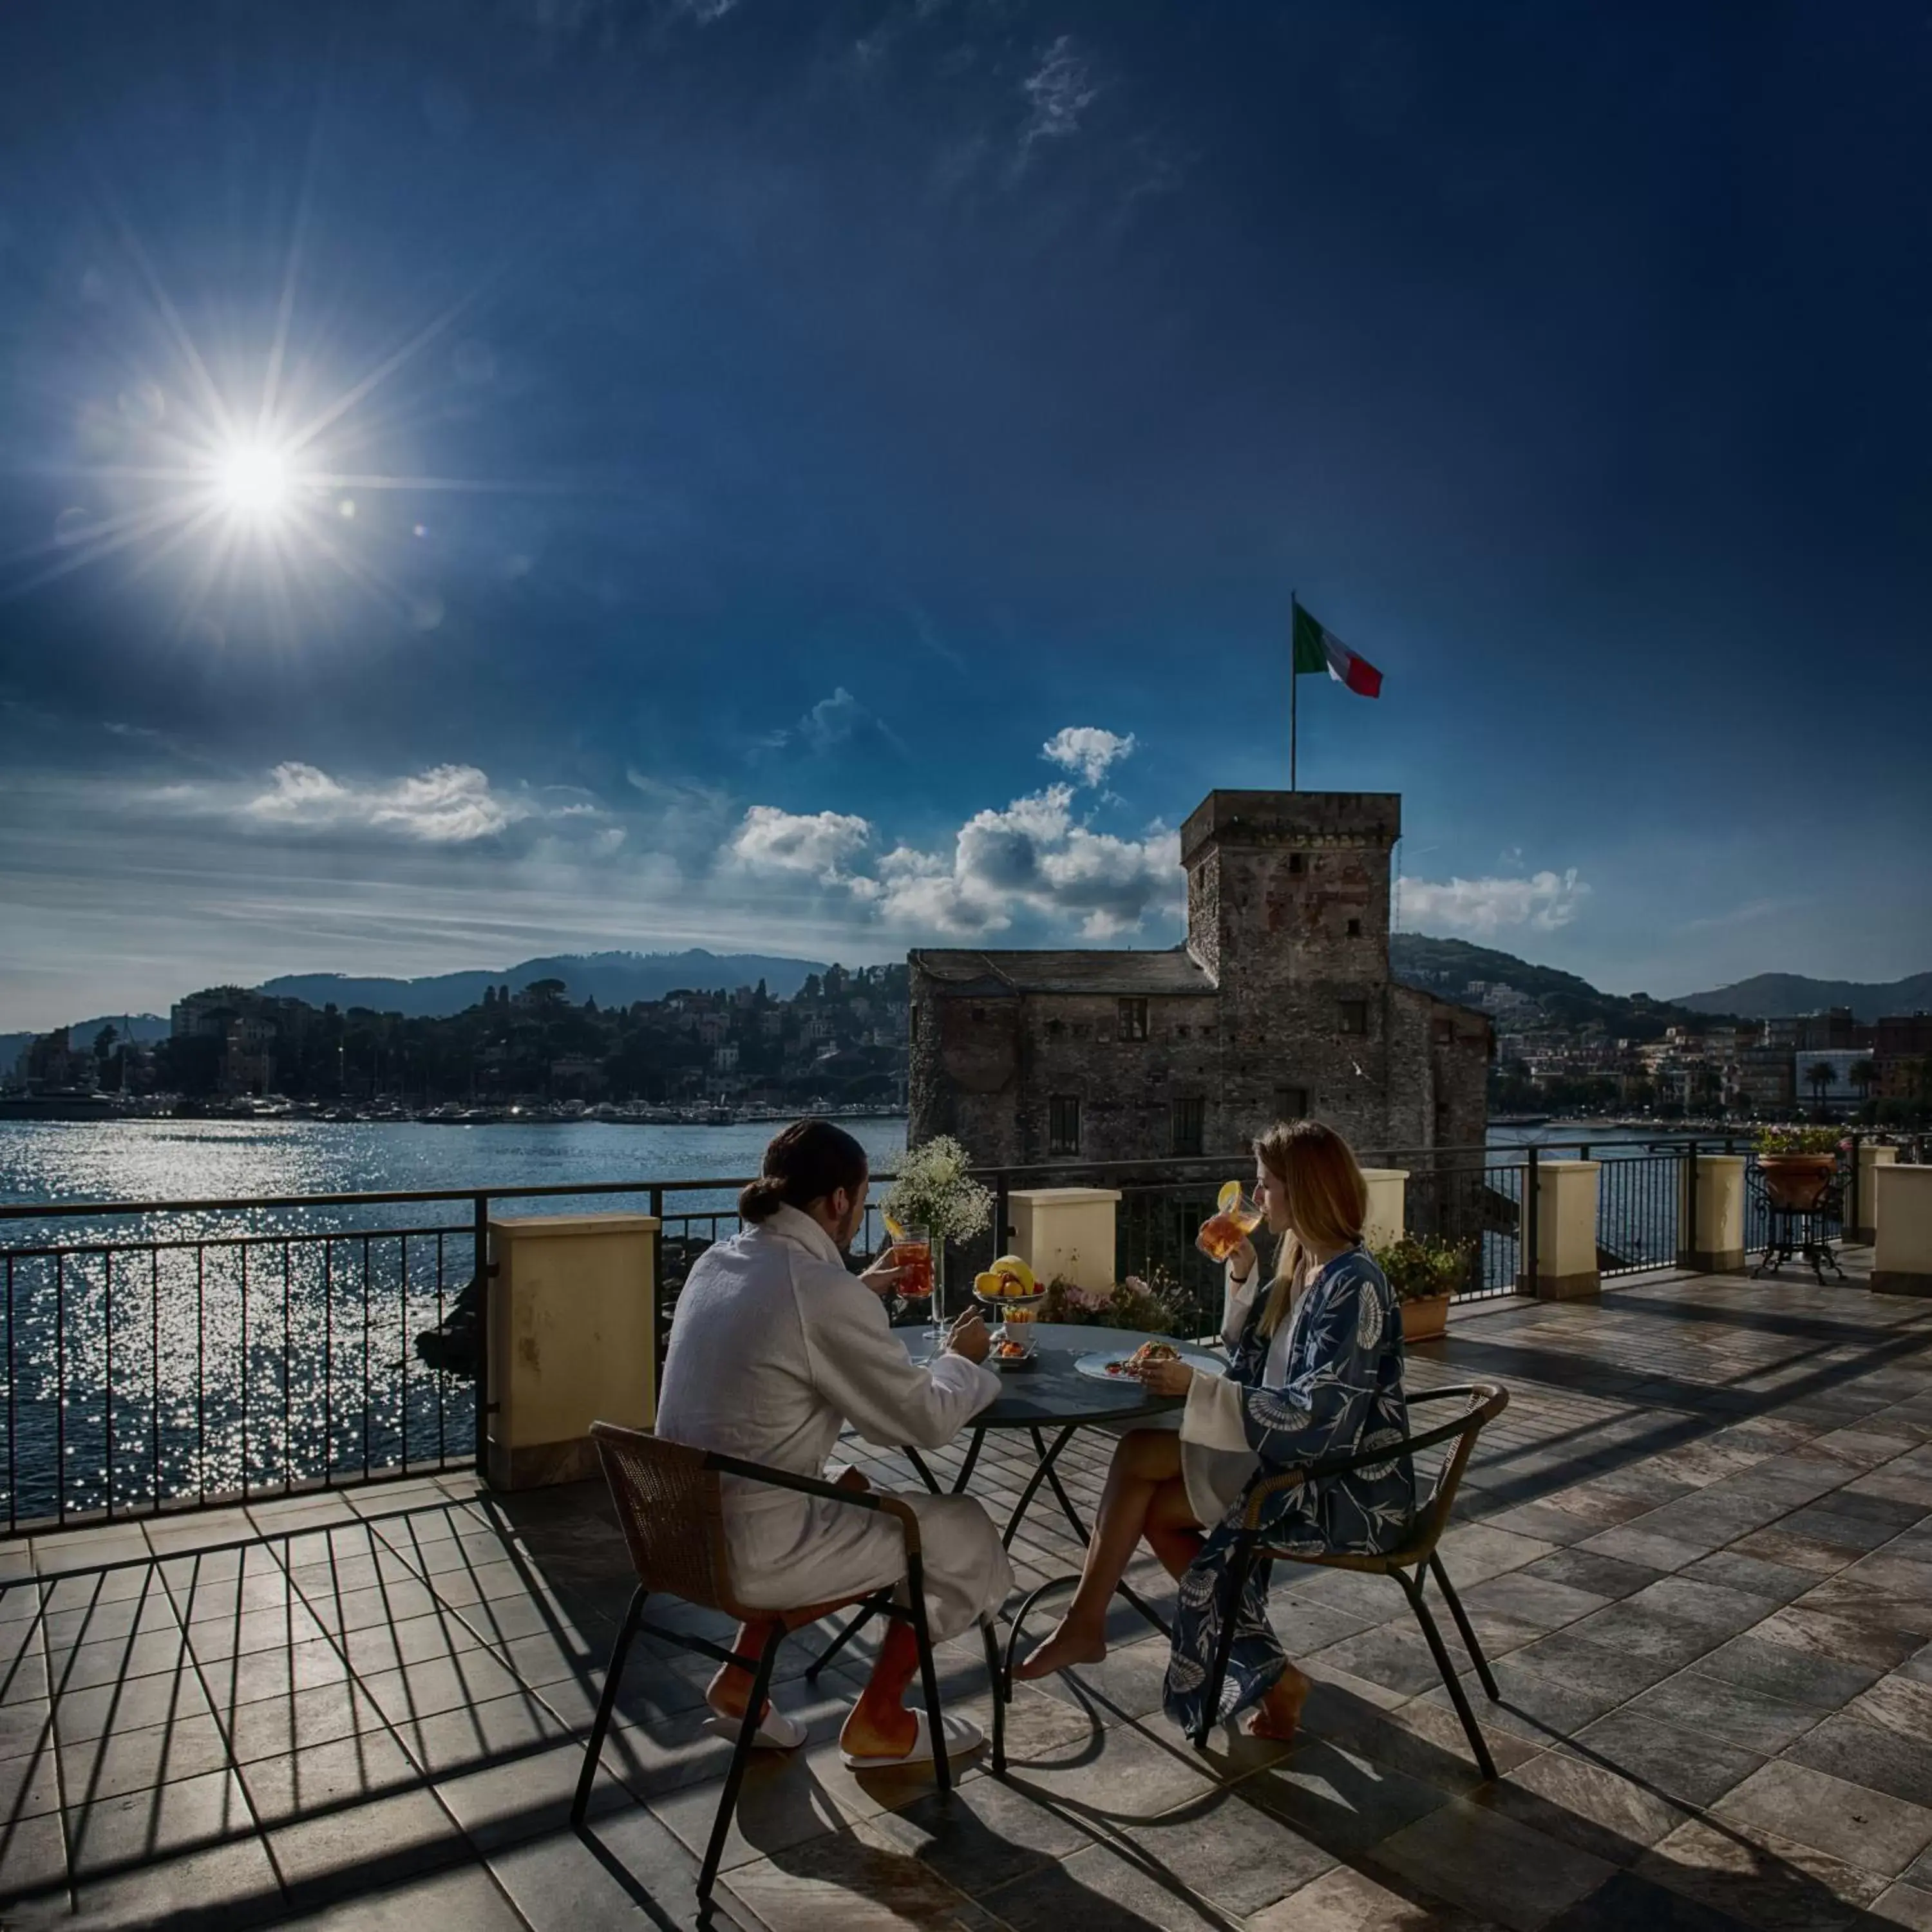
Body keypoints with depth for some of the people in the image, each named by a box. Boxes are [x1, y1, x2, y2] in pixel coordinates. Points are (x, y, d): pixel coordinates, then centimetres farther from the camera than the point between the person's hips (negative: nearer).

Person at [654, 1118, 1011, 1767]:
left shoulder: (715, 1262, 1)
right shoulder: (827, 1293, -23)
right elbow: (928, 1421, -13)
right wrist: (962, 1358, 6)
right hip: (751, 1553, -8)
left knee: (850, 1488, 31)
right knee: (963, 1531, 8)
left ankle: (740, 1678, 27)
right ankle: (879, 1721, 23)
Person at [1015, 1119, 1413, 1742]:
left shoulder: (1353, 1286, -21)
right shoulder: (1305, 1264, 5)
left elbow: (1317, 1420, -27)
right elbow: (1251, 1364, 15)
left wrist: (1197, 1387, -25)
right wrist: (1241, 1276, 2)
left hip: (1349, 1488, -9)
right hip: (1303, 1462, 9)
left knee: (1141, 1456, -12)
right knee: (1155, 1507, 0)